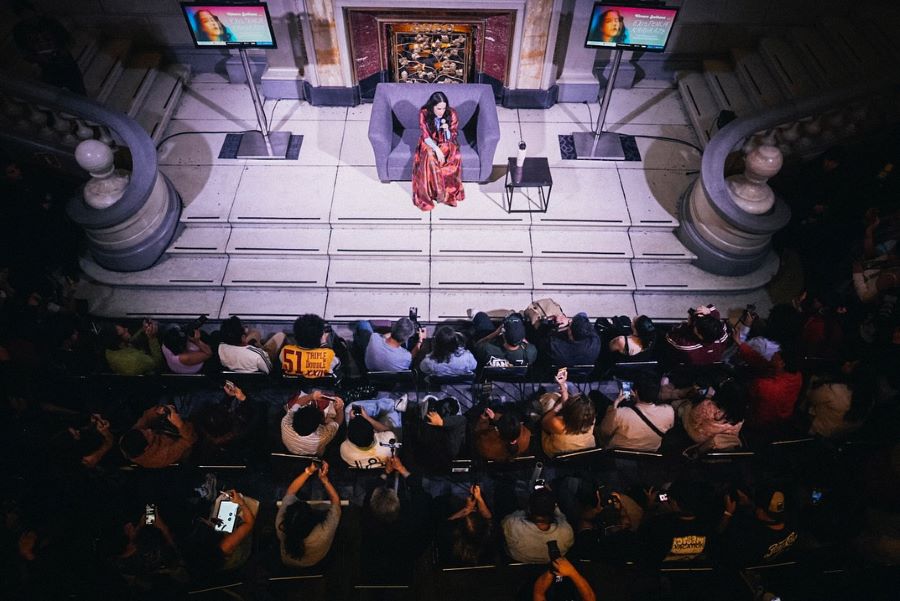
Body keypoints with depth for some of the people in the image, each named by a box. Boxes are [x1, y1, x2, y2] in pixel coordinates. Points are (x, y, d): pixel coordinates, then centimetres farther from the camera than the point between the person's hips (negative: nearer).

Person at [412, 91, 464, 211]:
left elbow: (452, 138, -8)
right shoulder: (424, 113, -16)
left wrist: (447, 130, -31)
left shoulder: (452, 114, -14)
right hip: (429, 143, -1)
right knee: (430, 157, -34)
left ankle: (450, 192, -15)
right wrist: (437, 149, -30)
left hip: (446, 143, 1)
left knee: (456, 157, -30)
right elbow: (425, 136, -15)